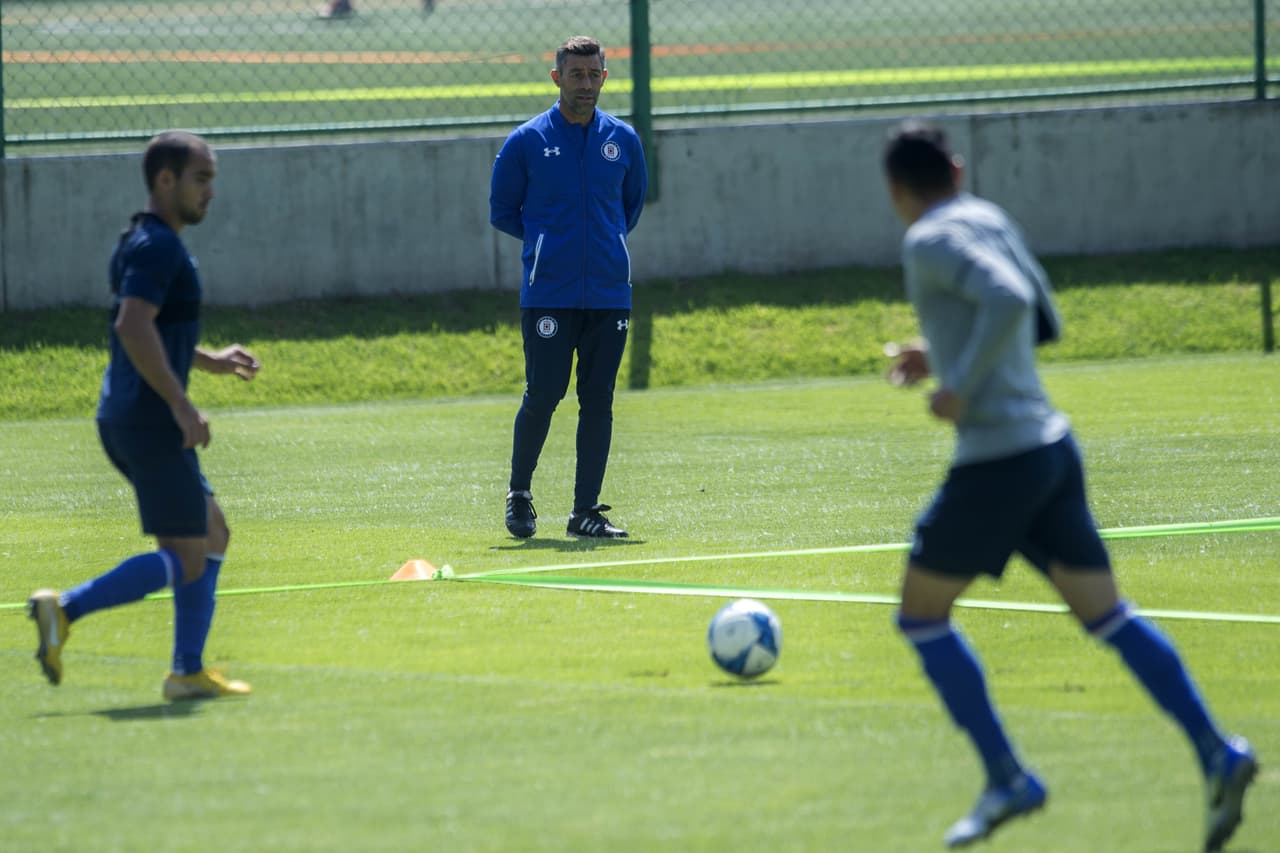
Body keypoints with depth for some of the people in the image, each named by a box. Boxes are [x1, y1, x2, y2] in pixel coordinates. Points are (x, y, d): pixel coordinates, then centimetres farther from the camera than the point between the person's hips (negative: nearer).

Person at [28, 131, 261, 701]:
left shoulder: (142, 243, 18)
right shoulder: (157, 246, -14)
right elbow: (133, 327, -27)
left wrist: (210, 361, 24)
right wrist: (181, 404, -26)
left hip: (131, 420, 10)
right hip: (148, 423, -10)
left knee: (213, 534, 14)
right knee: (186, 559, -8)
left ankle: (188, 673, 12)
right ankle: (65, 610, -14)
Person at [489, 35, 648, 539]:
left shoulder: (623, 141, 8)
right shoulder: (527, 142, 0)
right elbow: (502, 211, 8)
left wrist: (607, 241, 12)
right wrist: (545, 239, 2)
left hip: (609, 296, 3)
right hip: (548, 294, -3)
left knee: (598, 401, 1)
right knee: (543, 396, -7)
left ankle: (586, 511, 6)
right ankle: (519, 494, 14)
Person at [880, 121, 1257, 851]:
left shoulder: (932, 241, -10)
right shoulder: (991, 220, 15)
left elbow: (1008, 300, -27)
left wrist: (963, 385, -19)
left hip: (996, 460, -8)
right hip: (1052, 444, 8)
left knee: (923, 615, 7)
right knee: (1107, 614, 7)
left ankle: (1007, 778, 1)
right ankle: (1218, 755, -6)